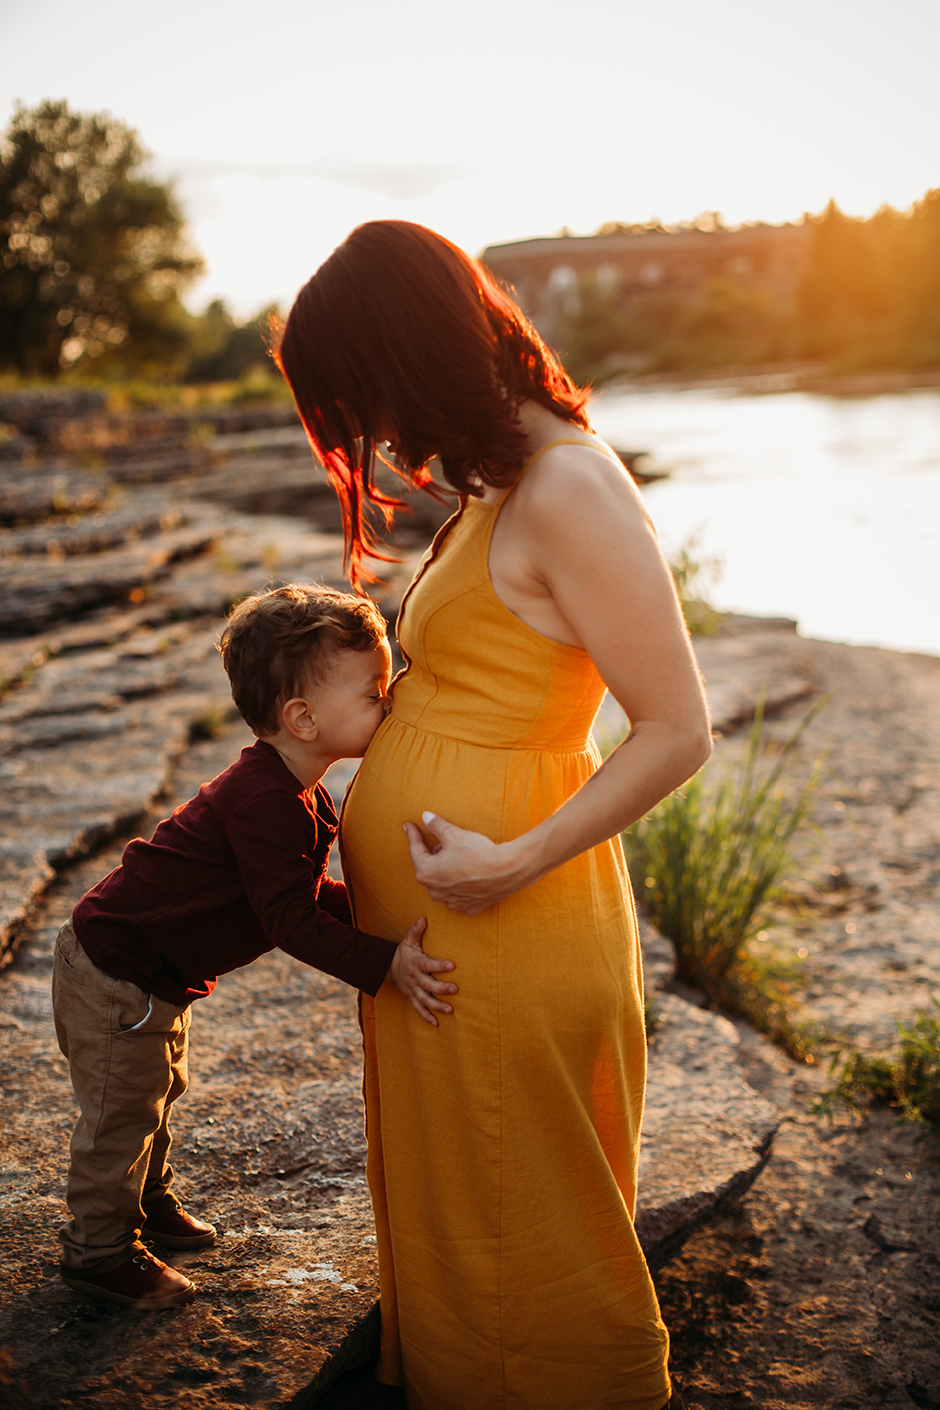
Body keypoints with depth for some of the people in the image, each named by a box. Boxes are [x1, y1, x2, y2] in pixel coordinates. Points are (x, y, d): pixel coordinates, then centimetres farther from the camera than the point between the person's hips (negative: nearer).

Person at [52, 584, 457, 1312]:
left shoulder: (300, 796, 2)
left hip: (156, 972, 10)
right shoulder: (265, 801, -32)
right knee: (124, 1110, 5)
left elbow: (309, 893, 11)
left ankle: (147, 1198, 49)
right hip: (115, 973, -10)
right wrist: (385, 964, -36)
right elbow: (291, 921, -33)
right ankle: (98, 1247, 25)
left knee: (158, 1089, 27)